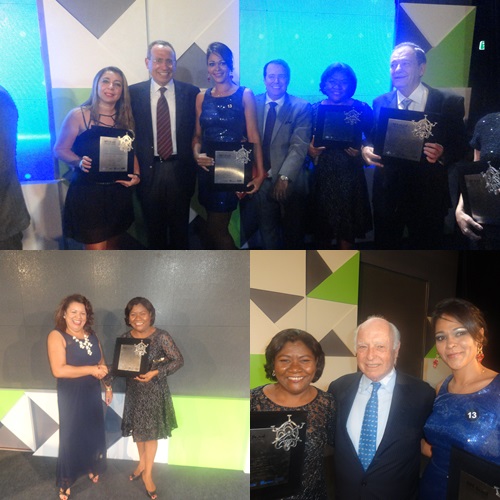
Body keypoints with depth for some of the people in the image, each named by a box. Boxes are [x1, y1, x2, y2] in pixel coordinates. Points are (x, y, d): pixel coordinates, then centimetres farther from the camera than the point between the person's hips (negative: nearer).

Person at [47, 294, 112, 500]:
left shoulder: (91, 335, 3)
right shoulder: (57, 336, -16)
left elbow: (101, 363, 13)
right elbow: (58, 370, -26)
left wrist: (108, 386, 11)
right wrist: (91, 369, -24)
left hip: (92, 393, 5)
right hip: (70, 396, -5)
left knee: (94, 433, 16)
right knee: (71, 436, 7)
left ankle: (92, 468, 39)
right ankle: (65, 482, 25)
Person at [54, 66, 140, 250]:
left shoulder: (125, 118, 8)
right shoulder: (78, 115, -5)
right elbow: (60, 149, -4)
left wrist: (136, 176, -7)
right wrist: (79, 162, -23)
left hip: (118, 192, 5)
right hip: (87, 191, -5)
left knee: (113, 247, 18)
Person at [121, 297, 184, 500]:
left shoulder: (161, 336, -18)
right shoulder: (125, 337, -4)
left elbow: (178, 360, -16)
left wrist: (155, 372, -25)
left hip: (154, 390, -4)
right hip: (133, 389, 4)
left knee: (151, 431, 6)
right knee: (138, 430, 18)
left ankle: (147, 473, 24)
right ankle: (142, 463, 42)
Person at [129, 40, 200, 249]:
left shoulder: (191, 92, 1)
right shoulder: (134, 93, 2)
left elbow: (197, 132, 3)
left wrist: (193, 166, -4)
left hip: (180, 171, 0)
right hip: (149, 171, 1)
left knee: (180, 227, 13)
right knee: (154, 229, 14)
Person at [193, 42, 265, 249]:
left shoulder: (244, 95, -2)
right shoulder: (202, 98, 9)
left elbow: (253, 137, -8)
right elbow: (198, 135, 12)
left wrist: (259, 172, -15)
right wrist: (196, 154, -10)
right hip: (208, 168, 5)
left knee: (215, 228, -3)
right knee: (218, 227, 13)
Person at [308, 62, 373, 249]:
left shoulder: (361, 108, 1)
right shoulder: (315, 109, 5)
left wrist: (362, 151, -17)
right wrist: (310, 149, -14)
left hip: (350, 177, -1)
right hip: (322, 176, 1)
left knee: (347, 227, 6)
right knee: (322, 226, 8)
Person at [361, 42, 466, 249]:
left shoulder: (449, 102, -5)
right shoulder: (380, 103, 4)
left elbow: (460, 146, -2)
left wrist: (443, 154, -24)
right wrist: (366, 149, -16)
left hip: (428, 195, -2)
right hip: (387, 193, 2)